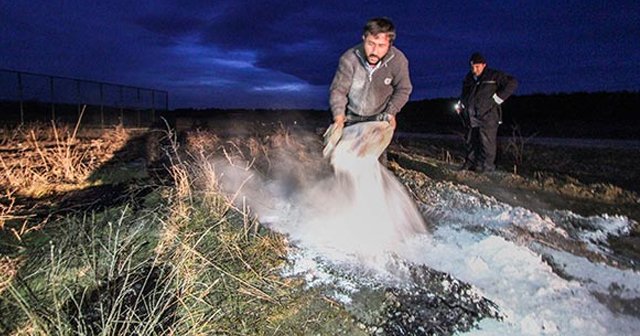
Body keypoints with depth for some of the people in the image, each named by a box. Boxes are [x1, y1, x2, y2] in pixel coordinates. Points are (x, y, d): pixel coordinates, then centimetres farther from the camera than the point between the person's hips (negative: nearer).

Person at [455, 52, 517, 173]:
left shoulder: (494, 76, -1)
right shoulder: (468, 78, 16)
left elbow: (512, 83, -3)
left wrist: (498, 98, -8)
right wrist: (460, 104, 15)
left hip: (487, 116, -6)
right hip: (471, 117, 6)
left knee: (486, 142, -5)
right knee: (470, 141, 10)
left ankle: (487, 165, 2)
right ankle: (470, 163, 20)